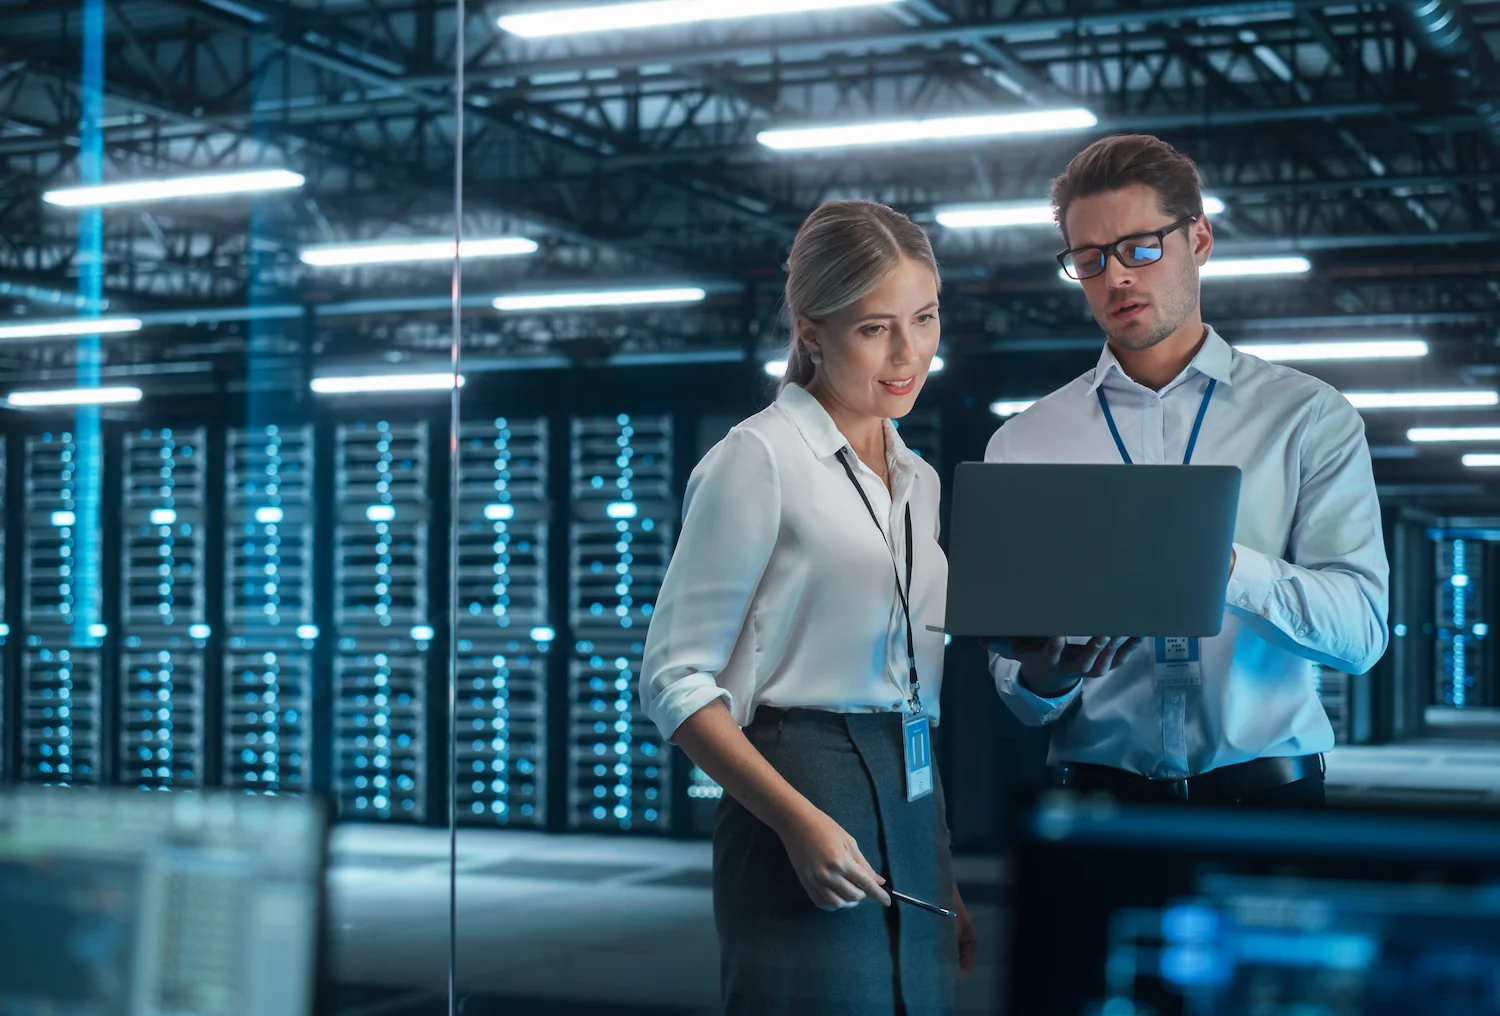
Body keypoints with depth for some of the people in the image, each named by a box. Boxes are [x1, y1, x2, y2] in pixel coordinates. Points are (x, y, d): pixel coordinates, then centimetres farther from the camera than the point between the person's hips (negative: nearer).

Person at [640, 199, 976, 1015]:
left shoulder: (919, 482, 17)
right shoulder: (759, 459, -5)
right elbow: (675, 679, -10)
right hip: (803, 799, -7)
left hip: (915, 823, 7)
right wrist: (798, 821, -20)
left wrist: (951, 879, 17)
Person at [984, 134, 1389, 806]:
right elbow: (1021, 697, 10)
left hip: (1266, 796, -1)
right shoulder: (1024, 446, 12)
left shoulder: (1306, 417, 9)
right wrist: (1044, 678, -13)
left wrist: (1221, 562, -18)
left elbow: (1360, 627, -2)